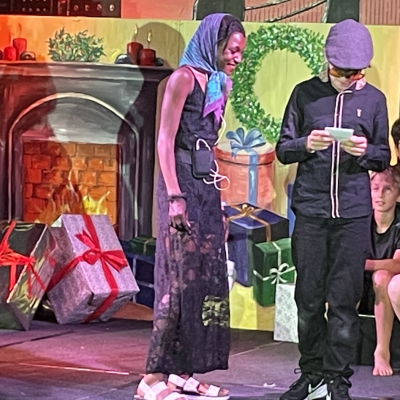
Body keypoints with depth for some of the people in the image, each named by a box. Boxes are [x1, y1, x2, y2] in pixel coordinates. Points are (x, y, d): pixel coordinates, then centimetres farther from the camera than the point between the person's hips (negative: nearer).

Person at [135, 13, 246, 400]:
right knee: (182, 278, -10)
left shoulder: (220, 84, 16)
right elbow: (165, 141, -13)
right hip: (183, 183, -9)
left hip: (207, 186, 9)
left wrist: (215, 198, 17)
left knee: (207, 278, 7)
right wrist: (175, 197, -20)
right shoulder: (184, 78, -8)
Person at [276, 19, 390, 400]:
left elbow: (384, 158, 11)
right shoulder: (305, 93, 5)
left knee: (344, 300, -2)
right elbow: (283, 150, 7)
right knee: (309, 298, 5)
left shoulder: (373, 99, 7)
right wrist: (306, 145, -14)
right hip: (310, 210, 0)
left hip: (353, 212, 0)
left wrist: (365, 151, -11)